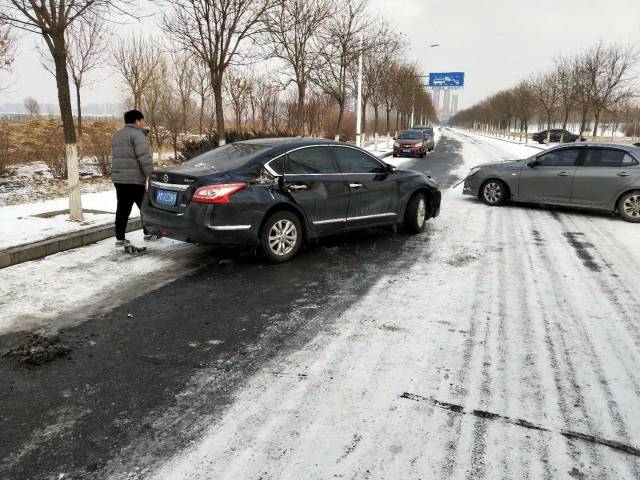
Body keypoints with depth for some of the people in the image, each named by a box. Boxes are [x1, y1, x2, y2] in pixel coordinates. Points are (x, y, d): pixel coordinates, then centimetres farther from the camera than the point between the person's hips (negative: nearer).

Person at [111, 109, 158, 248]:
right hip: (134, 179, -8)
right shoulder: (137, 134, -10)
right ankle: (149, 233, 13)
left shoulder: (118, 135, 20)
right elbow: (144, 158, -17)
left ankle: (120, 238, 7)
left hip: (118, 178, 8)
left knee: (122, 209, 8)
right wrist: (151, 176, -15)